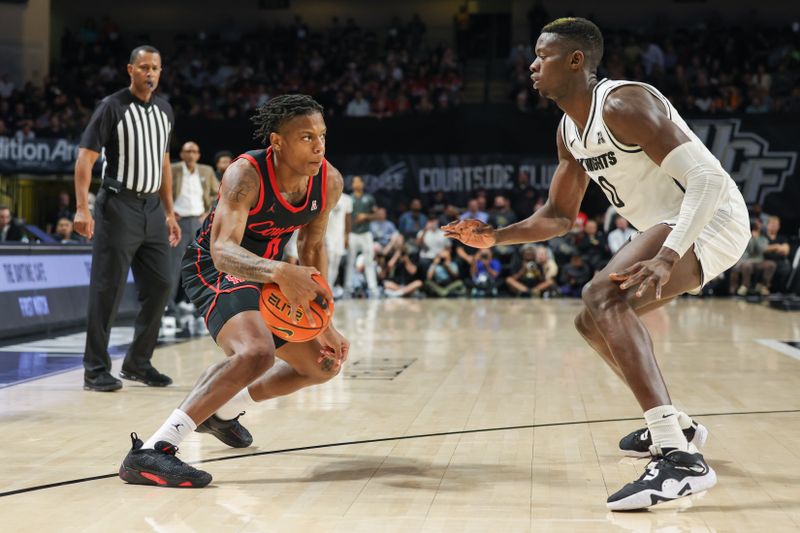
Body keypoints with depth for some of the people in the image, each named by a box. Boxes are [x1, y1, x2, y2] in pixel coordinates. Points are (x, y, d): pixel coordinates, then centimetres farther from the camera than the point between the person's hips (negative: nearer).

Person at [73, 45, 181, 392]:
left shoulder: (164, 110, 12)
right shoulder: (112, 107, -7)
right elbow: (86, 157, -12)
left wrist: (169, 213, 16)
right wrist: (82, 208, -23)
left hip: (152, 207, 7)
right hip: (119, 206, -7)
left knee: (159, 286, 7)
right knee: (107, 289, -5)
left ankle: (137, 363, 19)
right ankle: (96, 370, 2)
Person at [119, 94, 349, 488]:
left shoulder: (329, 181, -10)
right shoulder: (246, 175, -29)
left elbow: (312, 246, 6)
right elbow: (223, 250, -41)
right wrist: (280, 272, -60)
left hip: (265, 274, 8)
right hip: (214, 268, -8)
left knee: (324, 364, 16)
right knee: (257, 353, -36)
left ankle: (223, 411, 35)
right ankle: (150, 452, -37)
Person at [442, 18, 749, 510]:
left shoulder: (623, 104, -21)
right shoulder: (570, 131, 9)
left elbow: (708, 177, -29)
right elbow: (561, 216, 19)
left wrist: (665, 259, -41)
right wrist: (495, 237, 4)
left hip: (712, 218, -10)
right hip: (673, 227, 10)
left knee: (604, 298, -31)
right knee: (594, 322, 19)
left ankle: (681, 458, -38)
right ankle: (675, 424, 35)